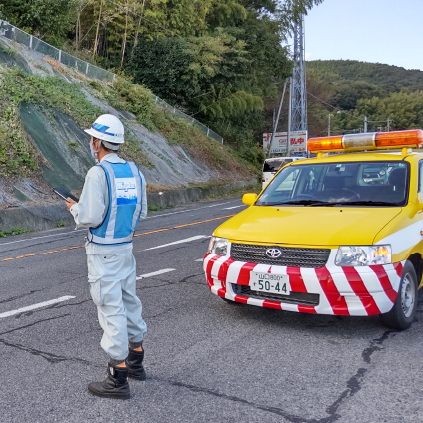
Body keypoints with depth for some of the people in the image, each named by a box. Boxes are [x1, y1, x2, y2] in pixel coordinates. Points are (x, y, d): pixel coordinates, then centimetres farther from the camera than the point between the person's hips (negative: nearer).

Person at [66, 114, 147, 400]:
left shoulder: (98, 173, -17)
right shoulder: (134, 171, 5)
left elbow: (90, 217, -20)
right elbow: (141, 213, 11)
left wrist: (74, 208, 0)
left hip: (103, 252, -8)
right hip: (126, 247, 8)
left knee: (111, 309, -2)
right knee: (129, 302, 18)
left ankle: (118, 380, 7)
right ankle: (135, 362, 33)